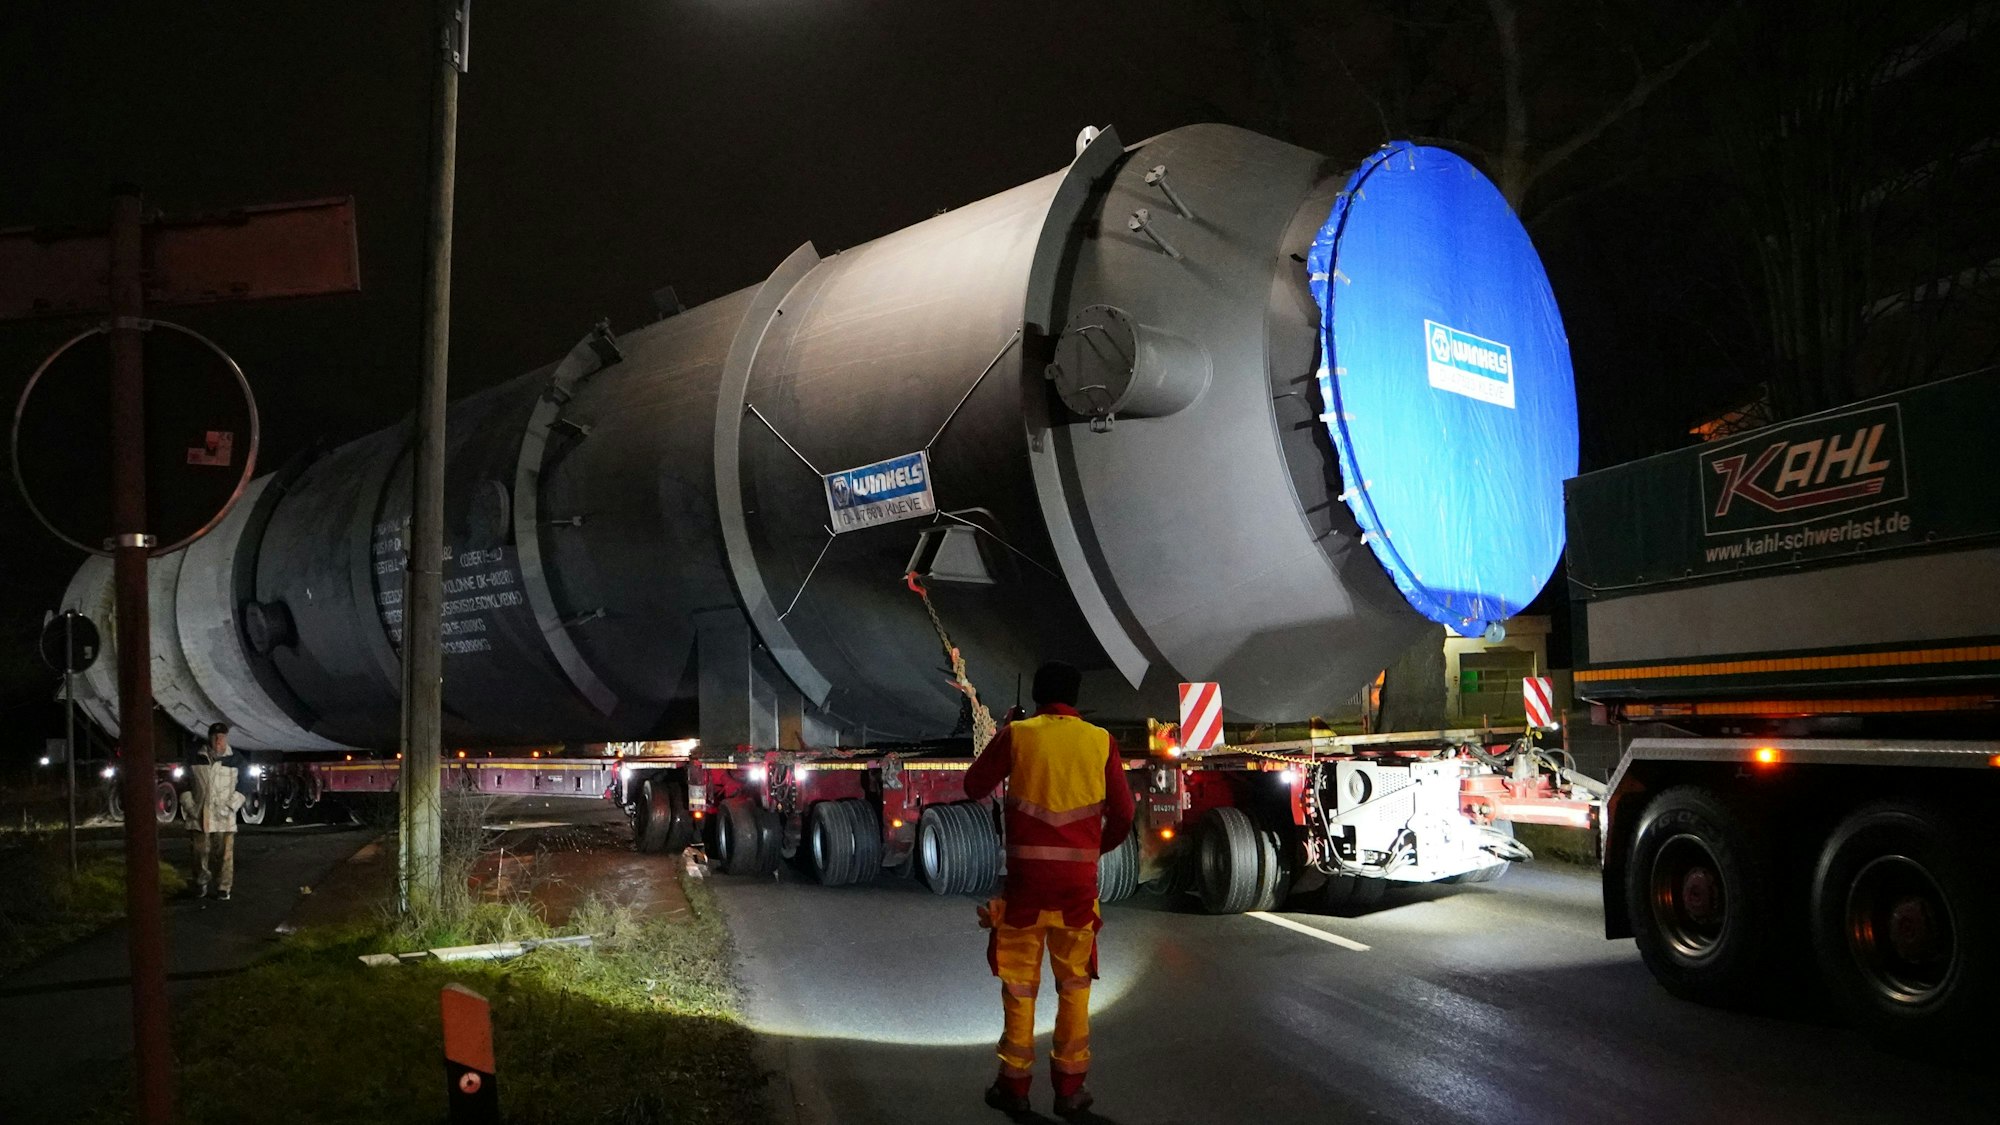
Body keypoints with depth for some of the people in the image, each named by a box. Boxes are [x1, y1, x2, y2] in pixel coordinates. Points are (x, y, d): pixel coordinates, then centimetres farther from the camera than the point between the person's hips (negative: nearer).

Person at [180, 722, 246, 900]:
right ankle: (201, 884, 25)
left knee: (225, 854, -4)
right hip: (200, 816, 1)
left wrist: (230, 806, -3)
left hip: (224, 817, -1)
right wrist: (190, 807, 3)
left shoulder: (235, 762, 3)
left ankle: (224, 888, 5)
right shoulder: (196, 760, 6)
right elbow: (185, 785, 12)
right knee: (201, 852, 6)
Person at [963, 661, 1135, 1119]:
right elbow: (1123, 813, 4)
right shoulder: (1100, 741, 1)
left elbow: (974, 786, 8)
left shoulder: (1016, 735, -2)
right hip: (1079, 877, 1)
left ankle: (1014, 1084, 16)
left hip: (1027, 874, -1)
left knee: (1019, 982, 10)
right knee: (1074, 984, 13)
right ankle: (1069, 1087, 16)